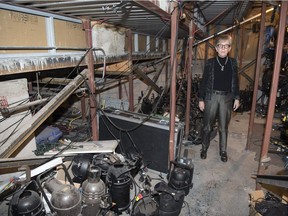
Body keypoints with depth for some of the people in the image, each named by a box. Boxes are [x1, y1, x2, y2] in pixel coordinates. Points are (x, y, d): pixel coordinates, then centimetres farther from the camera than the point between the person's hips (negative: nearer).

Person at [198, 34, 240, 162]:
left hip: (227, 98, 1)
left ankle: (223, 151, 26)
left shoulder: (233, 63, 3)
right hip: (211, 97, -1)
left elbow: (235, 81, 9)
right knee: (207, 126, 7)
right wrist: (201, 99, -4)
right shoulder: (210, 62, -3)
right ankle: (204, 148, 26)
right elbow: (204, 81, -1)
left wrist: (236, 98, 5)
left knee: (224, 127, 10)